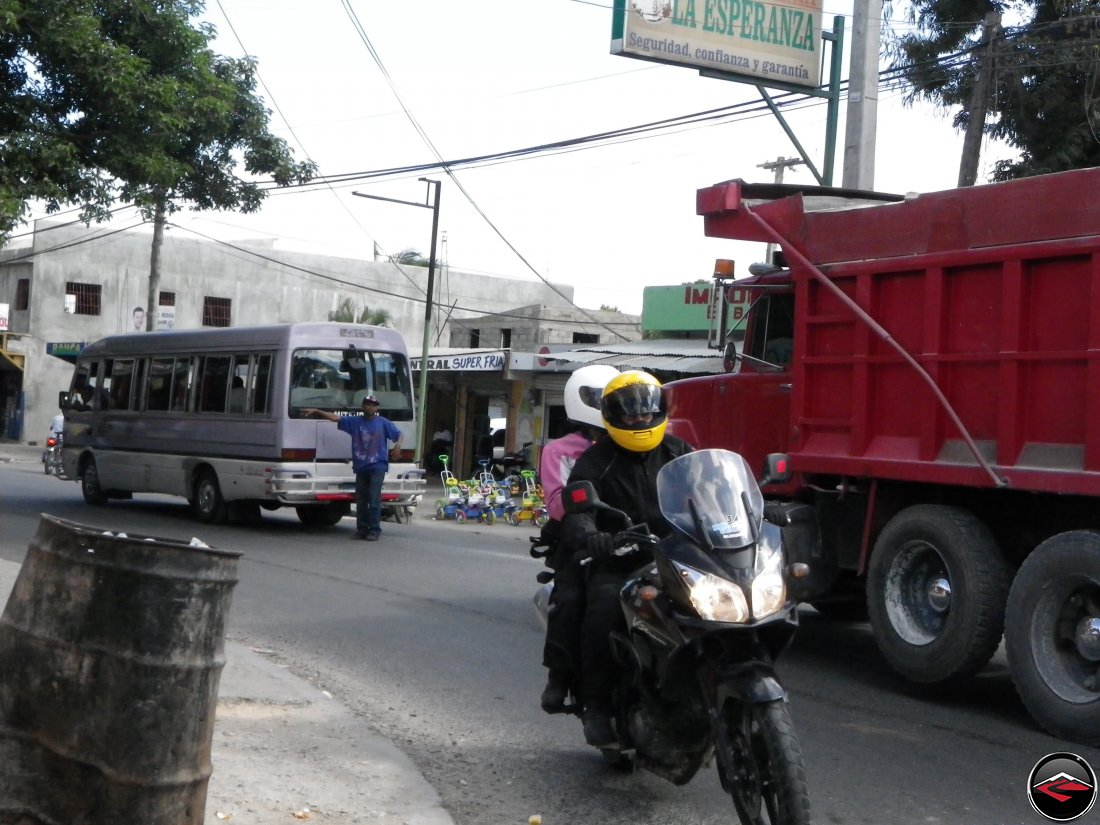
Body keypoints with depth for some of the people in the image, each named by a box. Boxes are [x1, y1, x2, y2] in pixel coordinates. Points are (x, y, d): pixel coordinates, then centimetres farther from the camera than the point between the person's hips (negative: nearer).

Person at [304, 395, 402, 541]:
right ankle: (362, 529, 15)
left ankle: (374, 530, -4)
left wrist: (398, 444, -17)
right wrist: (316, 411, 1)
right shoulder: (354, 421, 8)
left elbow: (399, 434, 5)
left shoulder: (383, 423, 2)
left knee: (374, 499, -9)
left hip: (377, 467, -4)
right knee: (361, 500, 7)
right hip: (360, 467, 4)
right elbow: (336, 418, 6)